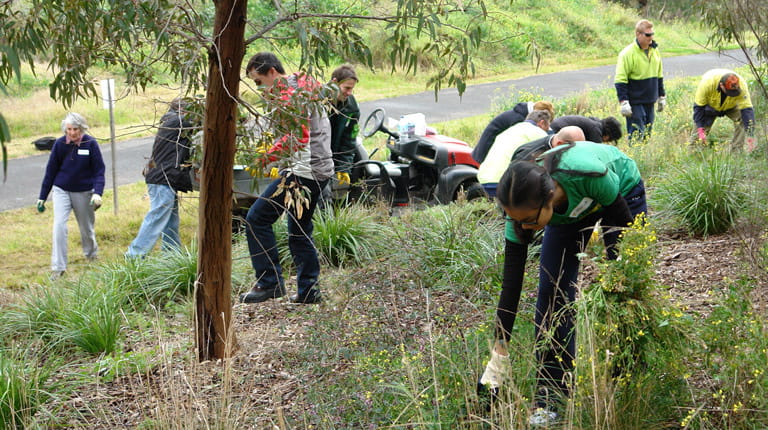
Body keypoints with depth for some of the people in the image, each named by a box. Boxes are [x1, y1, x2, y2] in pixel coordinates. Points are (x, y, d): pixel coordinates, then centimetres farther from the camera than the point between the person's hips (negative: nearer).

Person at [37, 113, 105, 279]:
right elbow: (51, 171, 1)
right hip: (61, 190, 1)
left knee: (86, 226, 14)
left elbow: (99, 170, -8)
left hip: (84, 192, 0)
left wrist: (97, 193, -23)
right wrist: (42, 197, 4)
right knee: (59, 225, -13)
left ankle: (91, 252, 45)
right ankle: (58, 267, -10)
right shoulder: (59, 144, -7)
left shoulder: (90, 144, -12)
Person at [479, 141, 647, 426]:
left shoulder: (588, 174, -45)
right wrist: (500, 350, -25)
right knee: (552, 291, -9)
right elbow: (511, 281, -26)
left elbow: (622, 229, -25)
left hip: (623, 191, -2)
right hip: (568, 211, 3)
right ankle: (549, 396, -2)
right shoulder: (523, 204, -32)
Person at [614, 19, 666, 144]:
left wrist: (662, 96, 21)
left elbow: (659, 76, 20)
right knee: (637, 135, -8)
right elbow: (620, 80, -14)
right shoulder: (628, 53, -13)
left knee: (647, 133, 11)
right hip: (635, 103, -7)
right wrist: (623, 102, -18)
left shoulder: (654, 50, 9)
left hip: (650, 102, 7)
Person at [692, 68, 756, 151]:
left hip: (731, 106, 1)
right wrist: (700, 130, -32)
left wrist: (750, 135, -39)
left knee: (741, 118, -22)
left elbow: (746, 109, -34)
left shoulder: (741, 85, -36)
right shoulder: (707, 83, -40)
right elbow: (698, 107, -29)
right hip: (710, 105, -1)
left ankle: (736, 150, -12)